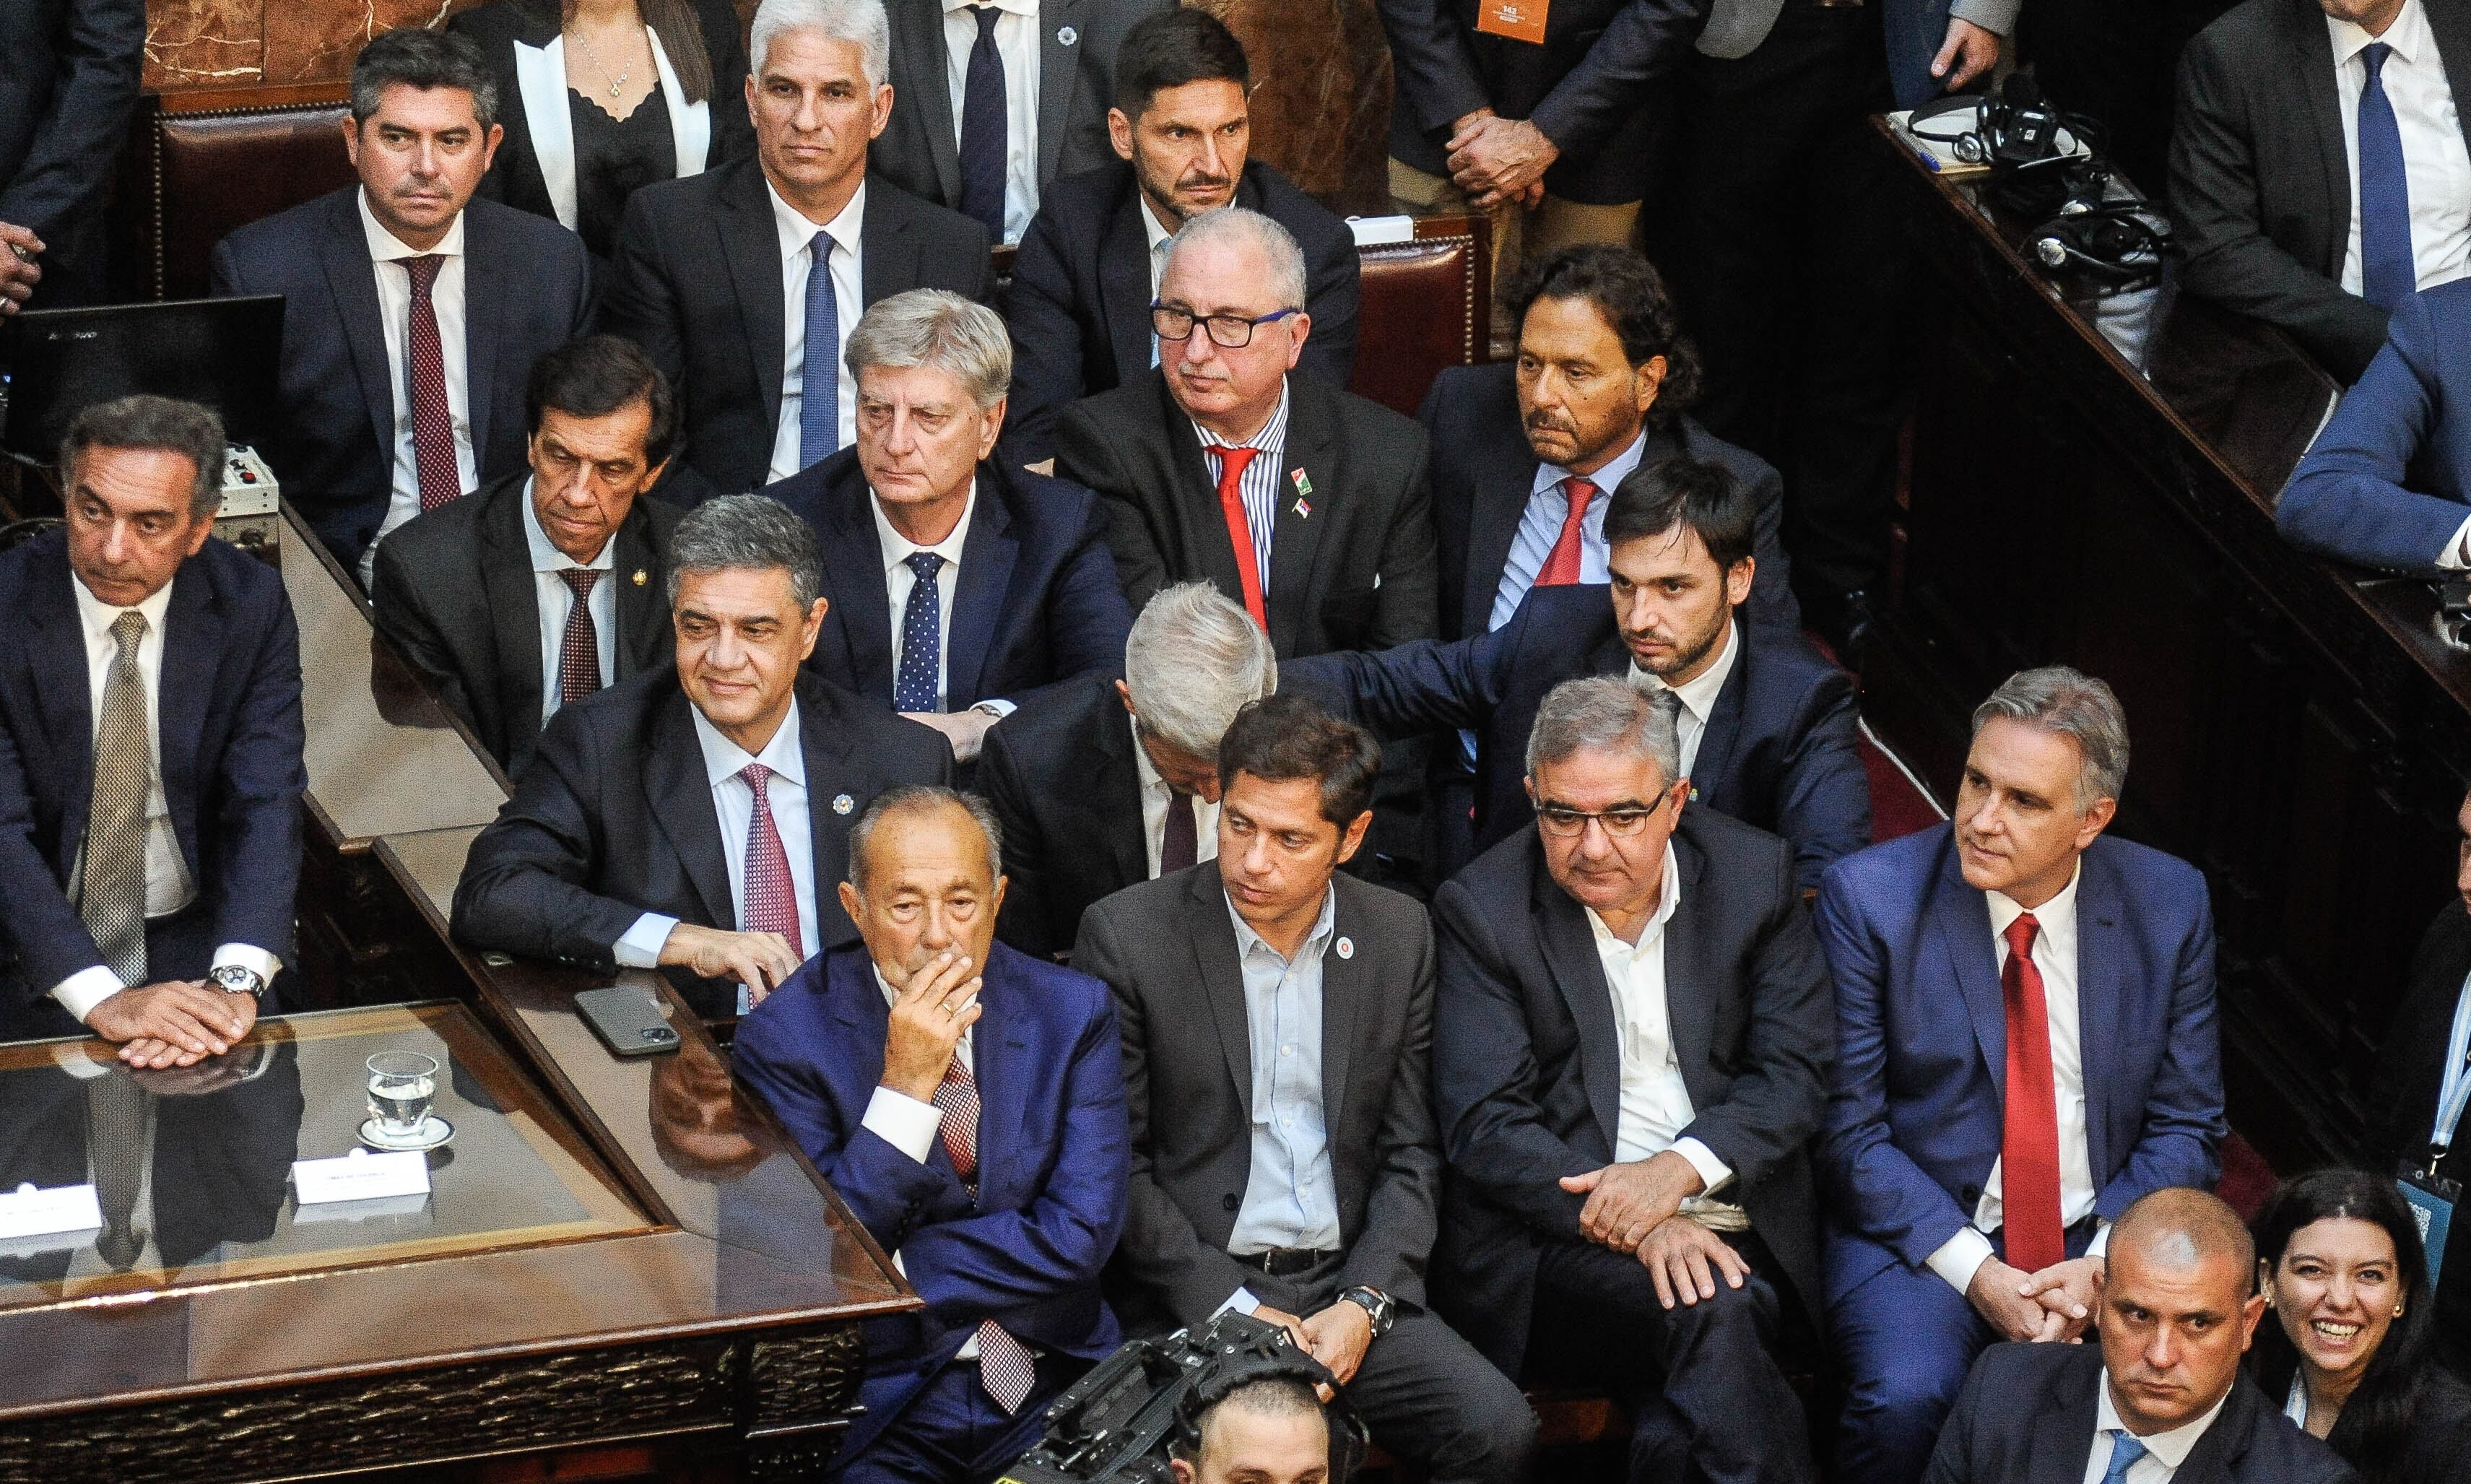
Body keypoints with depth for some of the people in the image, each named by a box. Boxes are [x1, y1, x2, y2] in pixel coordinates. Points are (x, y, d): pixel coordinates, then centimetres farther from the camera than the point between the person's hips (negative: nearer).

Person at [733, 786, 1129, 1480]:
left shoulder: (1074, 1013, 3)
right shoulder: (785, 1037, -4)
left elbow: (1080, 1236, -6)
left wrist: (885, 1275, -10)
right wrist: (905, 1085, -17)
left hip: (1053, 1392, 2)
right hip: (879, 1403, -2)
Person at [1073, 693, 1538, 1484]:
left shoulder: (1399, 935, 6)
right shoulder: (1126, 935, -5)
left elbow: (1410, 1155, 9)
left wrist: (1363, 1304, -7)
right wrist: (1232, 1310, -12)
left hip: (1349, 1283, 4)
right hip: (1192, 1293, -4)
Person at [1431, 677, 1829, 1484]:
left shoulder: (1754, 873, 7)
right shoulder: (1481, 909, 1)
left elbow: (1795, 1072, 4)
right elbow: (1484, 1127, -6)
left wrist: (1679, 1170, -15)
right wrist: (1634, 1228, -21)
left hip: (1733, 1225, 2)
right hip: (1560, 1231, -1)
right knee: (1713, 1315, -33)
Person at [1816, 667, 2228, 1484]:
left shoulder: (2170, 904, 0)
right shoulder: (1868, 897, -8)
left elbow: (2187, 1127, 5)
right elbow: (1847, 1128, -7)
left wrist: (2104, 1263, -12)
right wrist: (1973, 1271, -17)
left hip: (2103, 1239, 2)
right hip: (1923, 1236, -2)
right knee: (1907, 1398, -32)